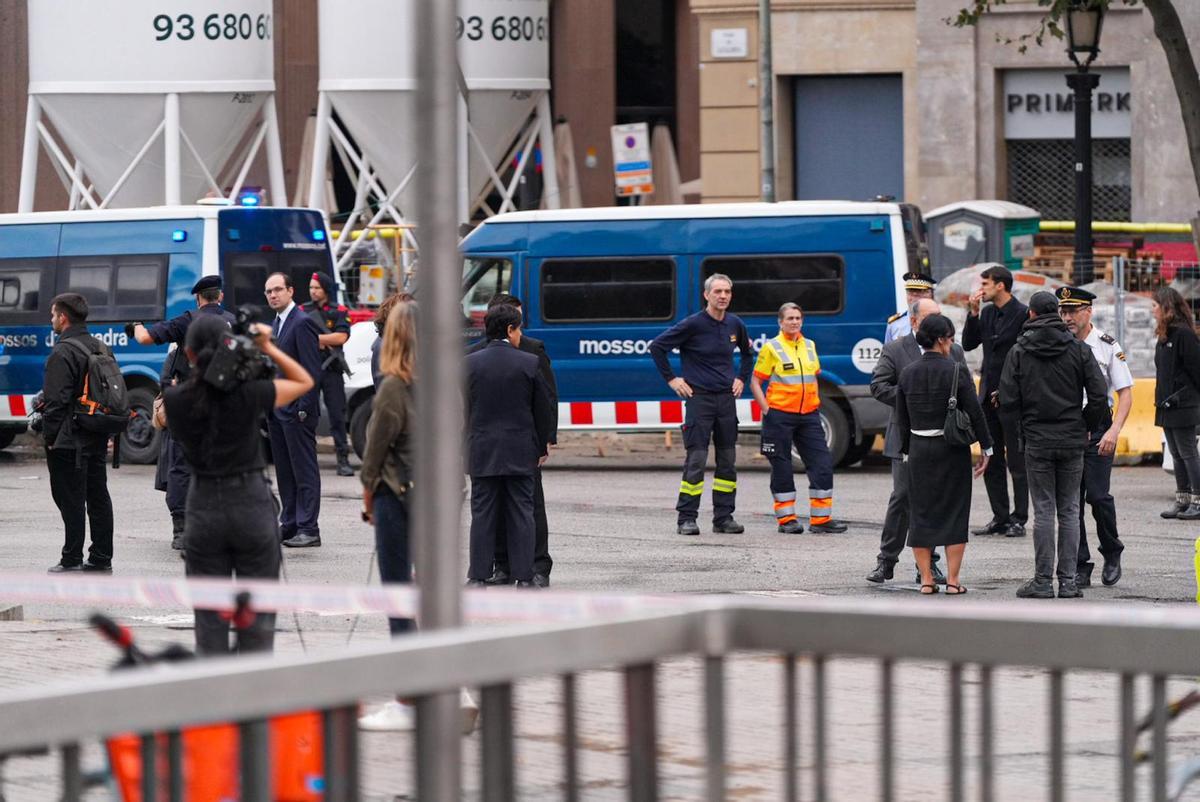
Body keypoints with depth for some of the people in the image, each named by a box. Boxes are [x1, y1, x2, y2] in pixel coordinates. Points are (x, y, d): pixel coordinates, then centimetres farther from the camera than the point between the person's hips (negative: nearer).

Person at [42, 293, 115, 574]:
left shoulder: (62, 354, -15)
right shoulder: (101, 349, 12)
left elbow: (56, 400, -19)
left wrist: (49, 436, -12)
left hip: (69, 440, -8)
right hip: (97, 439, 8)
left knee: (71, 499, -4)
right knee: (98, 497, 11)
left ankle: (72, 560, -2)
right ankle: (101, 558, 15)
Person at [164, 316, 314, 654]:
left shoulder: (175, 399, -6)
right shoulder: (248, 393, -10)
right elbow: (304, 382, 4)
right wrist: (267, 348, 1)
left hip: (204, 507, 2)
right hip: (252, 504, -2)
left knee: (209, 619, 7)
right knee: (258, 619, 5)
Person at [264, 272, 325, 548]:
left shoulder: (303, 323, -11)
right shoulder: (276, 324, 17)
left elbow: (311, 370, -15)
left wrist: (304, 408, -19)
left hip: (296, 410, -9)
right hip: (276, 410, 9)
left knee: (304, 471, -6)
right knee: (284, 471, 11)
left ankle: (308, 529, -6)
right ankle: (290, 525, 15)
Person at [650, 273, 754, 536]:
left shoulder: (735, 325, 6)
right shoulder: (693, 324, -10)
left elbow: (747, 351, 28)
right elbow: (657, 347, -6)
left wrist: (741, 379, 16)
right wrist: (671, 379, -5)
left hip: (726, 398, 5)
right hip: (699, 398, -5)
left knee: (727, 460, 6)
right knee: (696, 460, -8)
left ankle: (723, 517, 12)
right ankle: (686, 518, -3)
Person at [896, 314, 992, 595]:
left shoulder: (908, 373, 2)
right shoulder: (956, 370, -11)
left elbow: (901, 419, 7)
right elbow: (974, 412, -10)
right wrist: (986, 448, -1)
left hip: (919, 448, 3)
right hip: (952, 449, -3)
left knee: (921, 512, 9)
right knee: (955, 512, 4)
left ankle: (926, 579, 7)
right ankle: (953, 580, 2)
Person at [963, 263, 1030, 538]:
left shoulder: (1023, 315, -11)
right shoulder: (987, 313, 12)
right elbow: (968, 344, 10)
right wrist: (973, 313, -1)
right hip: (988, 396, 8)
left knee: (1017, 463, -2)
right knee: (992, 462, 9)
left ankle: (1018, 519, 3)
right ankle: (1000, 518, 15)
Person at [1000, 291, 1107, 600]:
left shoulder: (1018, 352, -3)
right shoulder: (1078, 349, -1)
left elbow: (1008, 401, -7)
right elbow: (1099, 397, -5)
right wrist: (1086, 426, 10)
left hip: (1037, 441, -1)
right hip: (1072, 441, 1)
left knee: (1043, 511, 2)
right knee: (1069, 511, 7)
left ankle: (1043, 581, 2)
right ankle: (1068, 581, 5)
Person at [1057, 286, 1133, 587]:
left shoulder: (1107, 346, -3)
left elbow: (1125, 393, -3)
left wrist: (1113, 432, -15)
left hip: (1097, 430, -3)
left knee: (1097, 494, -11)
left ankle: (1112, 552, 13)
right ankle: (1080, 567, 8)